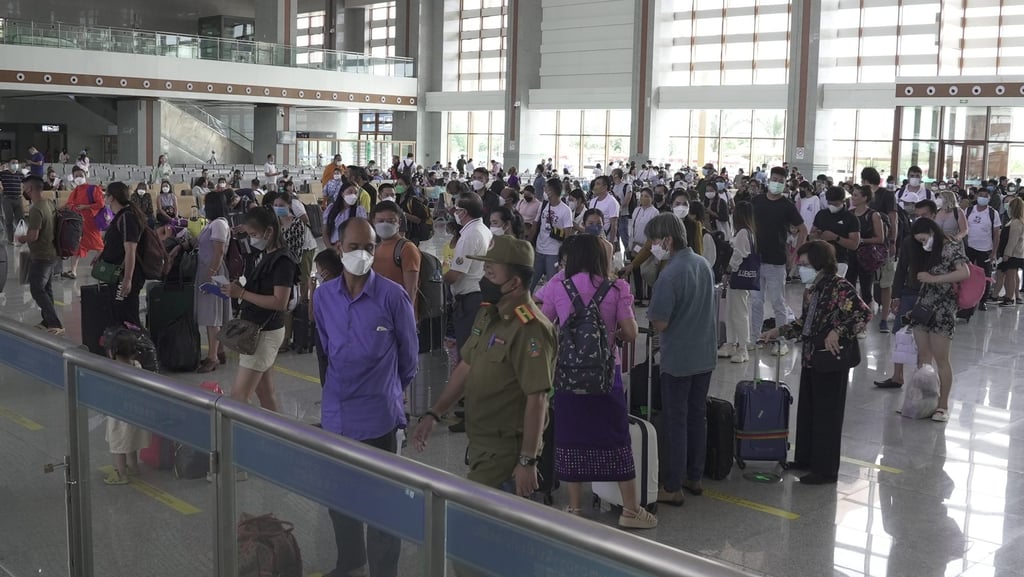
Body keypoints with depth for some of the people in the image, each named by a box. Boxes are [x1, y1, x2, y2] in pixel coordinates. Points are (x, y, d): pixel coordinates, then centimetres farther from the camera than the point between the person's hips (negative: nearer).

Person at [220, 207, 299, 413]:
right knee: (264, 390, 14)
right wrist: (239, 289, 1)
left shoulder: (282, 260, -17)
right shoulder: (266, 255, 11)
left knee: (238, 396, -9)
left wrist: (242, 293, -21)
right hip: (258, 330, 10)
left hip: (266, 333, -10)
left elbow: (280, 302, -23)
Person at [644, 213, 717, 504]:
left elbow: (659, 324, -20)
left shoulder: (669, 275, -23)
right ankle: (694, 477, 29)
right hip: (706, 354, 7)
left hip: (678, 360, -7)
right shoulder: (704, 264, 2)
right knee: (697, 416, 17)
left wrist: (653, 312, -1)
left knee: (676, 422, 3)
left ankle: (672, 487, 12)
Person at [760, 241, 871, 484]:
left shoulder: (840, 287, -16)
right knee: (807, 410, 17)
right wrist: (778, 331, 16)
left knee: (827, 414, 0)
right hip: (811, 358, 9)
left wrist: (837, 332, -28)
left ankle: (826, 470, 10)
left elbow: (864, 314, -25)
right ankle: (806, 458, 32)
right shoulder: (812, 289, 11)